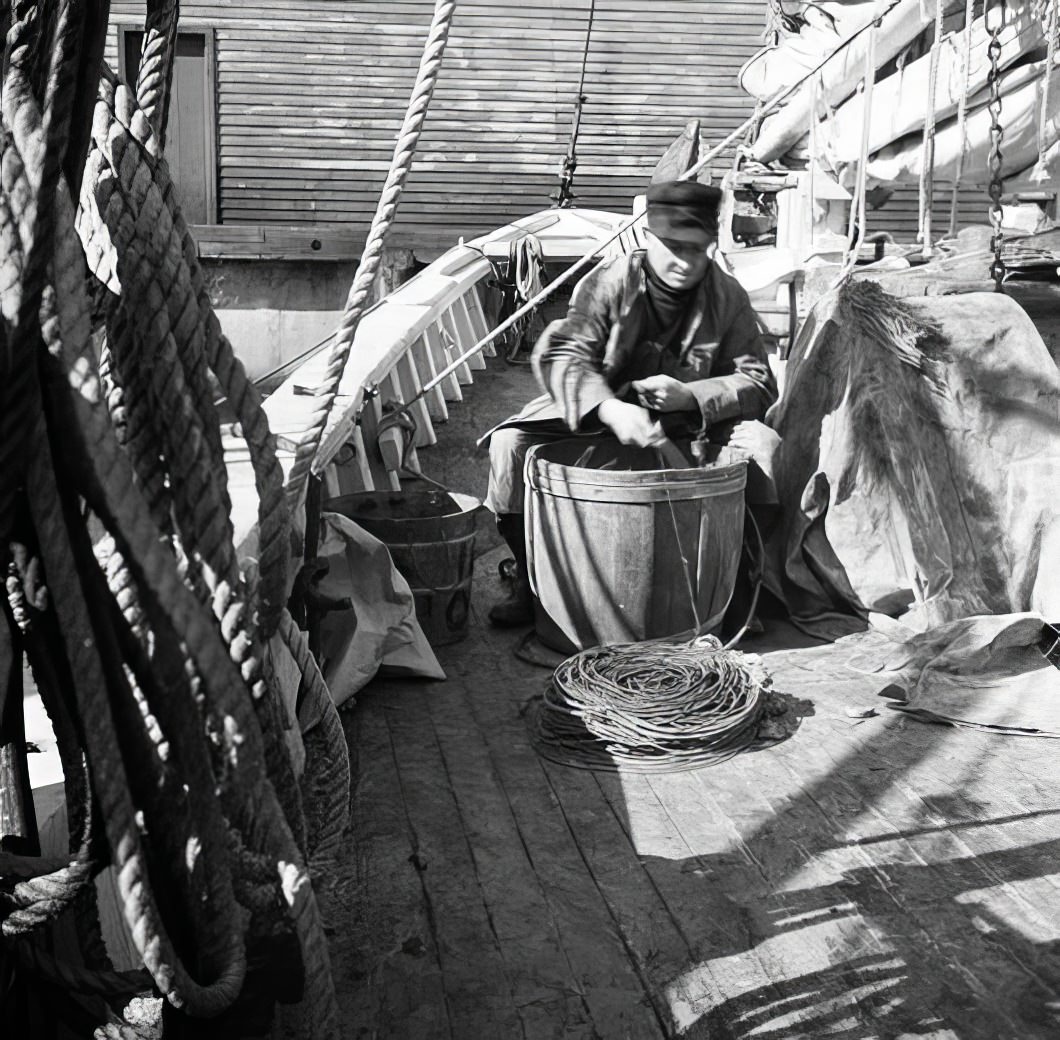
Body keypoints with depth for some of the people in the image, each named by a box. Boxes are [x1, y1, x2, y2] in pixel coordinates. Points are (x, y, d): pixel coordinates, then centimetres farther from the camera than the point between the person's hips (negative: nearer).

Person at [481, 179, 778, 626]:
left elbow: (758, 384, -7)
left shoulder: (728, 299, -4)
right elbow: (560, 354, -23)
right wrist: (611, 409, -43)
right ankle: (530, 577, -5)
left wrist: (690, 396, -27)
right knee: (510, 443, -24)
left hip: (686, 427, 1)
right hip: (594, 412, -1)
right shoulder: (609, 282, -10)